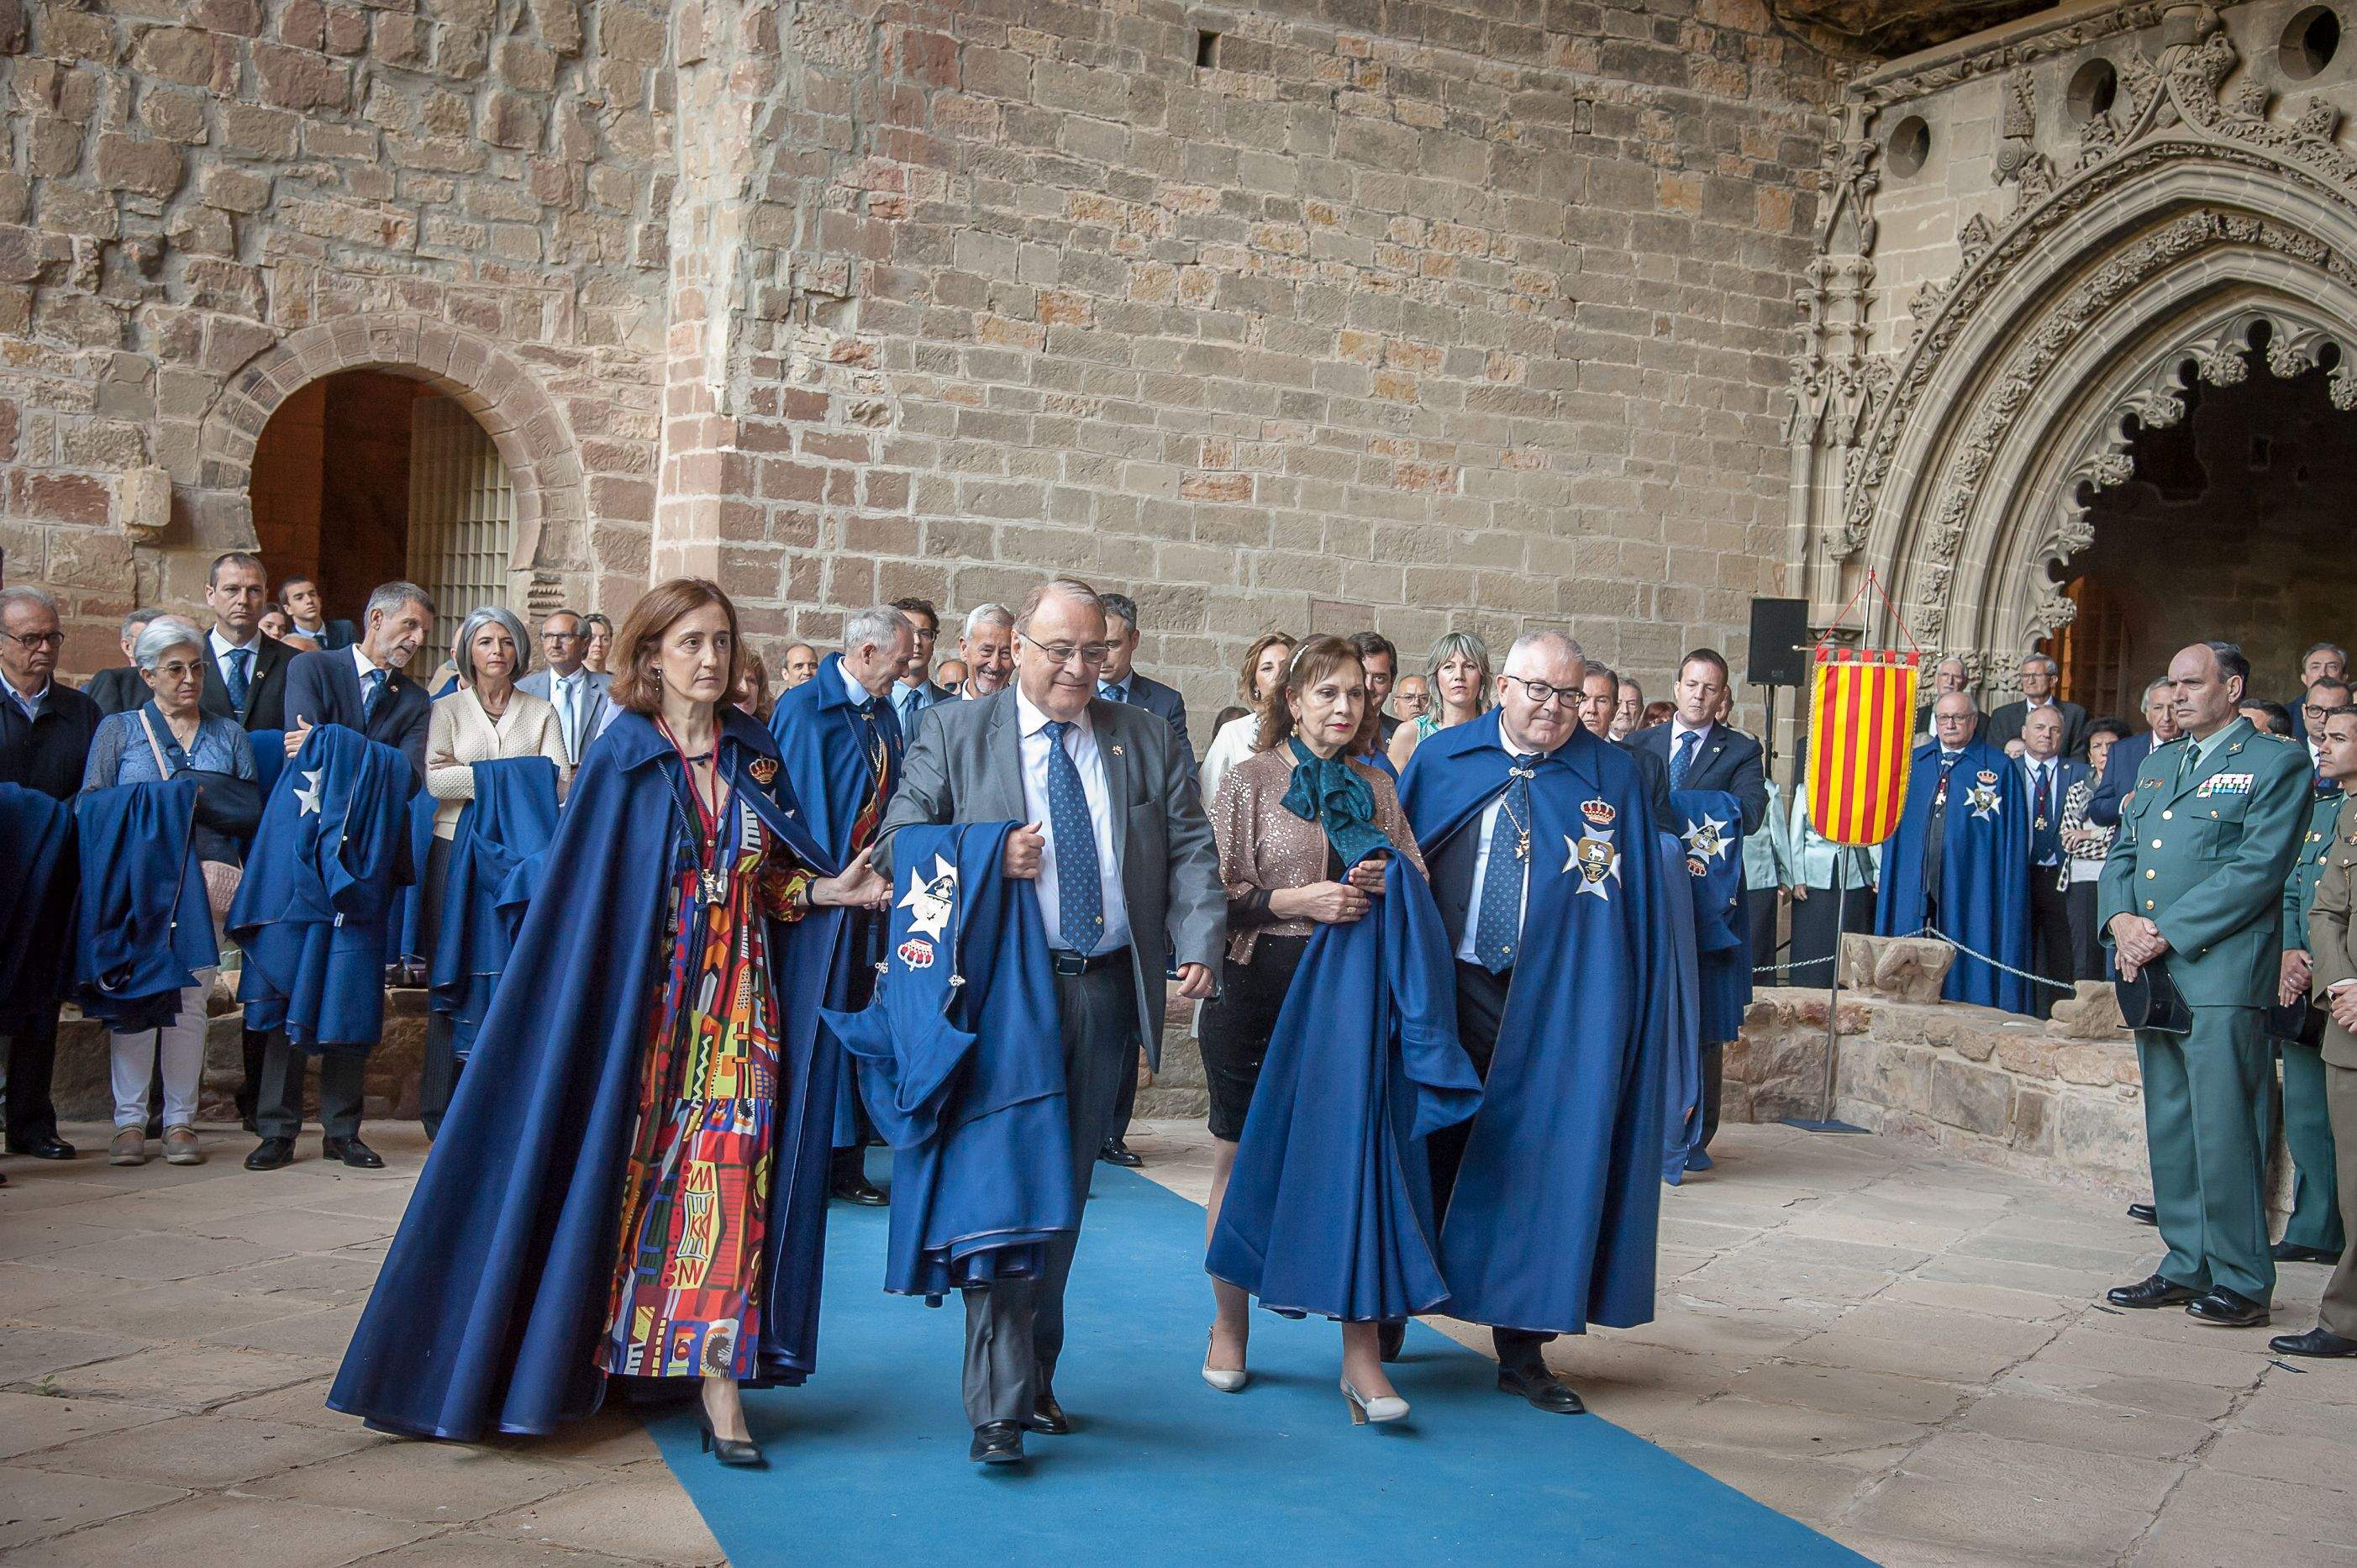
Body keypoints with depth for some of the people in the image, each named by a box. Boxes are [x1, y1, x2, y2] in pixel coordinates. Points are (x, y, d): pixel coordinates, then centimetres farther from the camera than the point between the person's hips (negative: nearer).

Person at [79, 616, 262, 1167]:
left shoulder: (229, 735, 16)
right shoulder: (117, 730, 12)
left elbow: (252, 811, 5)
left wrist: (190, 796, -7)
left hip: (206, 883, 1)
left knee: (190, 1000, -1)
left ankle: (180, 1121, 3)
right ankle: (130, 1121, -1)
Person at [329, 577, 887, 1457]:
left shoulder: (754, 756, 8)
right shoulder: (622, 761, -3)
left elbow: (769, 880, 11)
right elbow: (585, 893, -5)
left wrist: (829, 890, -7)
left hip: (738, 1002, 3)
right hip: (645, 1001, -2)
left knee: (728, 1174, -5)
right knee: (633, 1174, 4)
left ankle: (717, 1382, -5)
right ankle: (603, 1351, 20)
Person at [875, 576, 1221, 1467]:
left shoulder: (1145, 741, 11)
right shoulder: (955, 734, 4)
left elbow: (1190, 851, 7)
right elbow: (898, 842, 1)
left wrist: (1198, 944, -9)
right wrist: (989, 856, -15)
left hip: (1107, 993, 4)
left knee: (1067, 1190, 12)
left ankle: (1037, 1377, 27)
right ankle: (999, 1406, -4)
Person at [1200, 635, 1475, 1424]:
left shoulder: (1376, 787, 11)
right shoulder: (1249, 781, 1)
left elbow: (1417, 881, 18)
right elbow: (1217, 892, -4)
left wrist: (1386, 885, -4)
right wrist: (1299, 899, -16)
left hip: (1352, 994, 2)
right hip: (1262, 989, -2)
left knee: (1356, 1155, -7)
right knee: (1242, 1158, 9)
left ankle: (1361, 1354, -5)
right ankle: (1228, 1327, 26)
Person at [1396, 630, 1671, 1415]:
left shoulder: (1612, 776, 4)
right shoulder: (1441, 761, 5)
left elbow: (1641, 900, 3)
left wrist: (1634, 1011, -5)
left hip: (1553, 1008, 0)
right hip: (1447, 992, 1)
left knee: (1537, 1167, 2)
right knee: (1426, 1155, 10)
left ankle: (1523, 1346, 14)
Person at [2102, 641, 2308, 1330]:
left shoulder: (2275, 763, -2)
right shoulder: (2156, 765, 20)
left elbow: (2259, 867, -12)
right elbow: (2122, 853, 19)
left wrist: (2167, 932, -14)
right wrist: (2120, 920, -2)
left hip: (2221, 970, -7)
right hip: (2151, 970, 7)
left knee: (2223, 1130, -8)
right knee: (2169, 1129, 10)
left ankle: (2241, 1280, -1)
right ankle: (2188, 1266, 18)